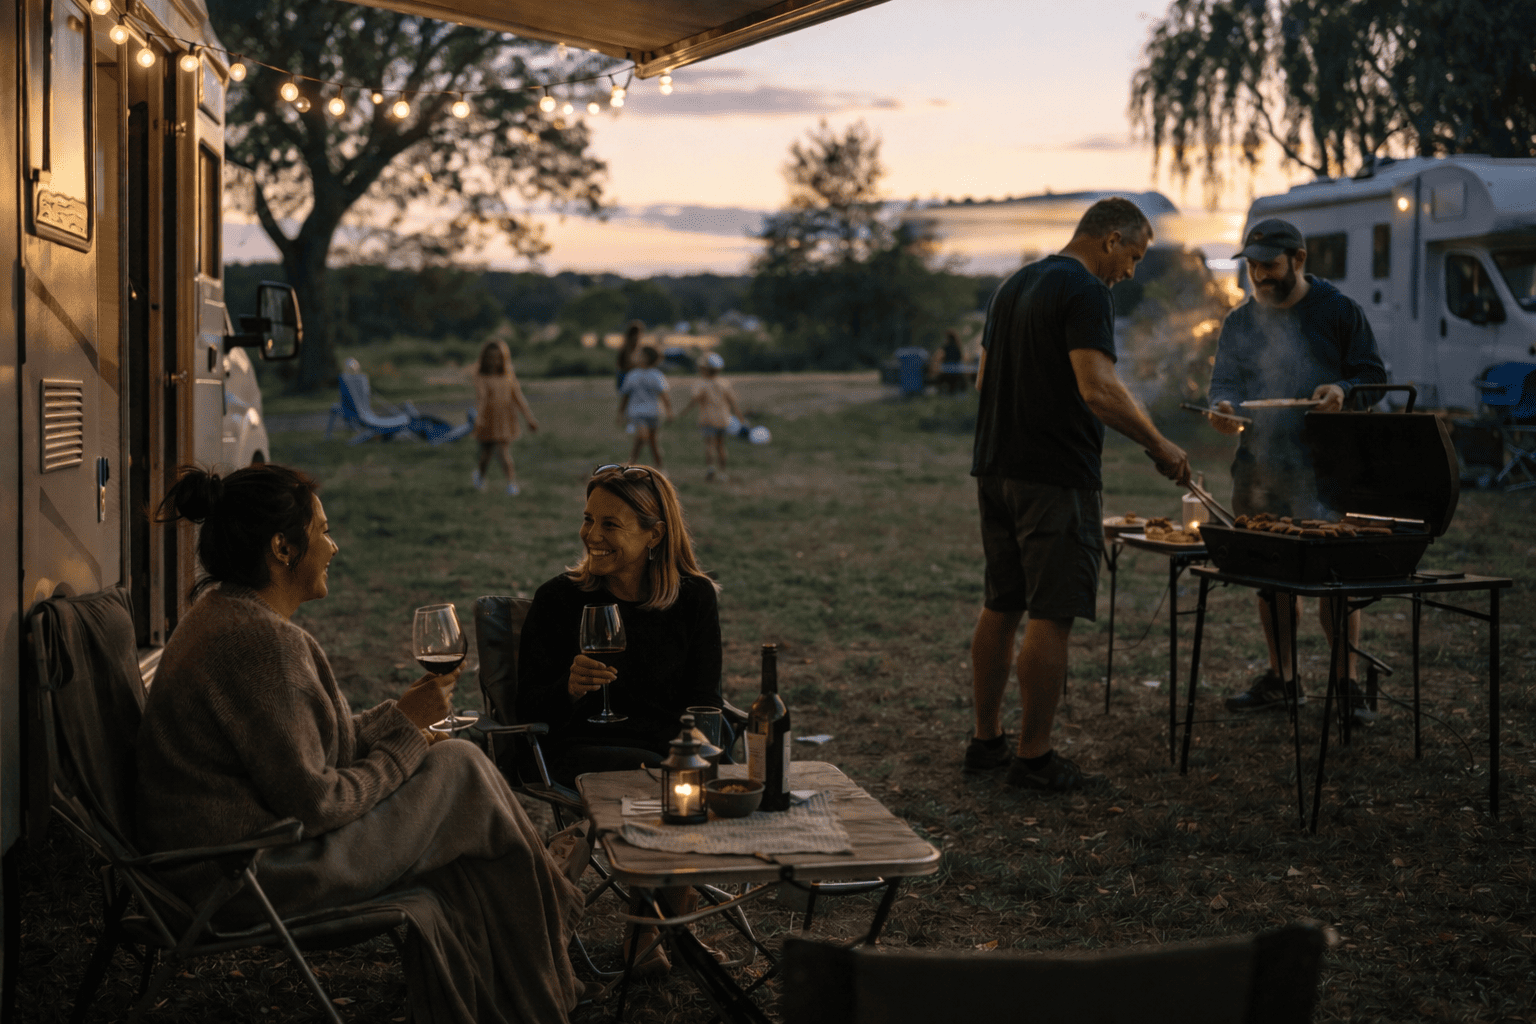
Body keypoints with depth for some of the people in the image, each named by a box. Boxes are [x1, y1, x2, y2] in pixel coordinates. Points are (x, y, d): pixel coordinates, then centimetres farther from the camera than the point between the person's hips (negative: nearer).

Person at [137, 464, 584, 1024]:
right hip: (253, 878, -10)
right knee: (460, 768, -2)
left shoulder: (222, 607, 8)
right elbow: (314, 802, -21)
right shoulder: (260, 640, -23)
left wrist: (401, 714, 8)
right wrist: (406, 732, -7)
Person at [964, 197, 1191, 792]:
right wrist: (1158, 445, -13)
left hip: (995, 471, 9)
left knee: (1001, 607, 15)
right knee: (1052, 616, -4)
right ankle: (1033, 757, 0)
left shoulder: (1014, 286, 17)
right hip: (1055, 476, -9)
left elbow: (984, 379, 22)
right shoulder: (1086, 291, -12)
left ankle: (986, 741, 22)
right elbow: (1098, 391, -23)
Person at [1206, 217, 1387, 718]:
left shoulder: (1340, 311, 1)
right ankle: (1281, 677, 20)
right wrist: (1223, 407, -16)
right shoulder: (1239, 322, 12)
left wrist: (1344, 390, -19)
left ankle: (1346, 682, 5)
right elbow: (1225, 380, 7)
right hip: (1260, 467, 4)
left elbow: (1373, 375, 3)